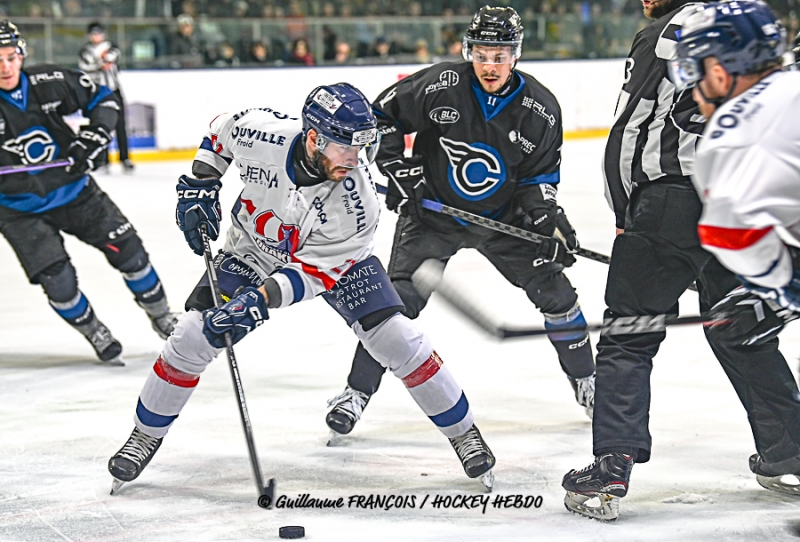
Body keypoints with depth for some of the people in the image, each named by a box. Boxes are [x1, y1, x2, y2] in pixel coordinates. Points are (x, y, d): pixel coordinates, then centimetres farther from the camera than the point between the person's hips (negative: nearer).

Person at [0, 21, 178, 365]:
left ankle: (161, 317, 24)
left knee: (126, 247, 3)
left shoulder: (49, 83, -14)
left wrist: (95, 136, -14)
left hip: (73, 189, 2)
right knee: (56, 278, -11)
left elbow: (101, 99, 1)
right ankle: (96, 335, 15)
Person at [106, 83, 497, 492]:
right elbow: (221, 130, -6)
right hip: (255, 250, 1)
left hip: (335, 259, -1)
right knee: (193, 336, -11)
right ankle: (146, 436, 11)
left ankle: (463, 432, 6)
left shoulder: (357, 202, -35)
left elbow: (314, 271, -31)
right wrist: (200, 186, -11)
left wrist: (260, 300, -43)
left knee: (398, 341, -14)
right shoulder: (261, 134, -31)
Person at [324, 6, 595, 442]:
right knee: (399, 299, -13)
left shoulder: (540, 109, -13)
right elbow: (381, 117, -8)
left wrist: (548, 217, -15)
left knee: (553, 288, -1)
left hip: (503, 218, 2)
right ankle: (357, 392, -4)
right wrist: (400, 172, -13)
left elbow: (541, 174, -1)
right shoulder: (438, 87, -20)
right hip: (433, 211, -2)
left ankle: (585, 380, 20)